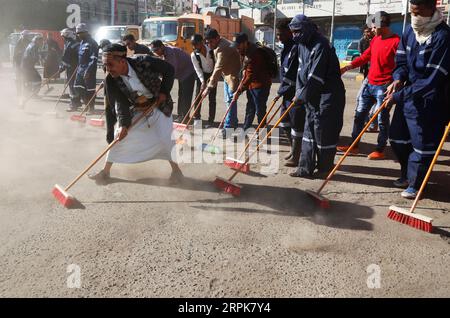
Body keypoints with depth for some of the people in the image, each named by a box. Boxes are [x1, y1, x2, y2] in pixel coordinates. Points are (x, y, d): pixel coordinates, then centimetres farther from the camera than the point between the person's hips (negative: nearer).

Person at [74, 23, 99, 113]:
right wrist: (78, 67, 20)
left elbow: (94, 59, -20)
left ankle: (91, 108, 10)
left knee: (90, 89, -1)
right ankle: (87, 104, 23)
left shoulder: (92, 43, -15)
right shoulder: (82, 42, 14)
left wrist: (88, 71, -24)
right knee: (78, 87, 10)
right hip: (81, 69, 9)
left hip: (89, 70, -9)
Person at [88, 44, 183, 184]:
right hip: (134, 109, 3)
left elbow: (169, 69, -15)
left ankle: (175, 168, 16)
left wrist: (164, 92, -18)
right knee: (119, 136, 1)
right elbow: (121, 104, -21)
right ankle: (106, 171, 18)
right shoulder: (110, 80, -21)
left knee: (165, 139, -8)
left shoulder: (144, 62, -29)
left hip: (157, 105, -2)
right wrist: (123, 123, -36)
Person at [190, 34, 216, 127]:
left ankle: (211, 120, 5)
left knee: (212, 98, -2)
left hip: (212, 75, -1)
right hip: (202, 76, 2)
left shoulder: (212, 50, -19)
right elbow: (198, 70, -15)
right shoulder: (194, 55, -15)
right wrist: (203, 82, -26)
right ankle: (197, 118, 13)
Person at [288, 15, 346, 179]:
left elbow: (315, 77, -23)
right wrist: (299, 92, -1)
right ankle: (306, 168, 15)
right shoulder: (303, 45, 10)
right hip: (312, 96, 9)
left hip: (327, 96, -9)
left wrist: (302, 96, -17)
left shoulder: (321, 46, -20)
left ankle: (325, 168, 13)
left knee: (324, 132, -2)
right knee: (309, 131, 9)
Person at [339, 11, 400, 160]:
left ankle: (380, 150, 12)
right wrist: (348, 67, 11)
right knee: (359, 114, 11)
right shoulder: (375, 39, 11)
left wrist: (393, 85, -24)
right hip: (370, 84, 8)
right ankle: (353, 145, 21)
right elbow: (365, 56, 17)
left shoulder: (396, 41, -13)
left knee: (382, 119, 1)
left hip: (384, 86, -8)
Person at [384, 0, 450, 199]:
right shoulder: (410, 32, 3)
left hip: (428, 102, -7)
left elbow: (432, 80, -24)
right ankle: (406, 175, 39)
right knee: (398, 139, 17)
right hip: (407, 95, 7)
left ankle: (415, 184, 22)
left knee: (422, 146, 4)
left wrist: (399, 96, -25)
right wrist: (398, 79, -12)